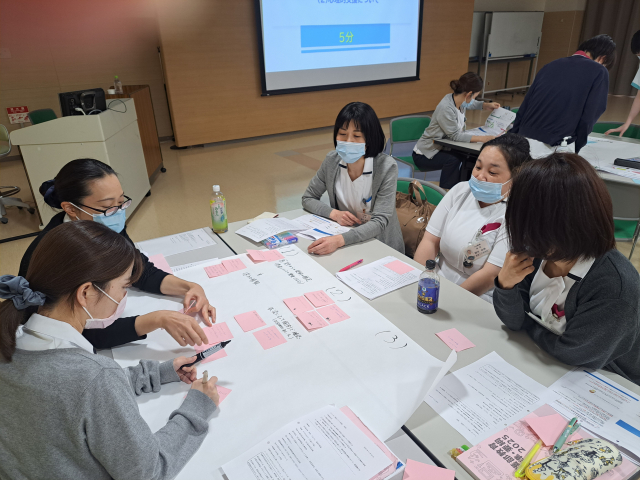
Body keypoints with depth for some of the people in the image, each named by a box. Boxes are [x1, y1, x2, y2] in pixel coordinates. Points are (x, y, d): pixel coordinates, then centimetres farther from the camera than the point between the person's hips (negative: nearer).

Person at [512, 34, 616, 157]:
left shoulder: (552, 65, 17)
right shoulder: (599, 72, 3)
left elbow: (524, 106, 15)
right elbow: (588, 118, -2)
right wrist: (575, 148, 11)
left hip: (524, 141, 5)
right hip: (554, 147, -5)